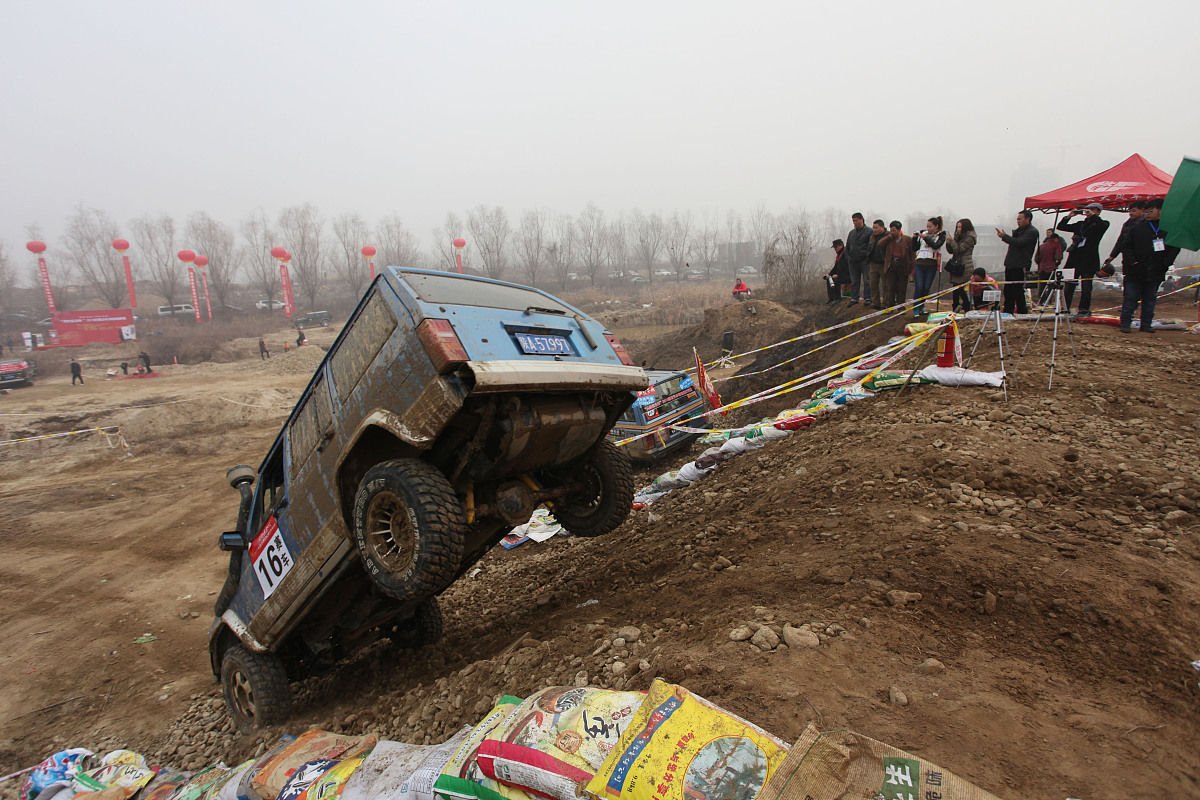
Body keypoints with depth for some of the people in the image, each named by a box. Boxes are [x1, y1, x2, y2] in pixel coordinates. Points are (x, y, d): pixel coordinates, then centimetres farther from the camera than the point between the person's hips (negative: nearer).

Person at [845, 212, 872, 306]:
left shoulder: (869, 231, -1)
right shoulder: (851, 233, 18)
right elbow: (847, 246, 23)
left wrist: (868, 256, -13)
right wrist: (847, 257, 11)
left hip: (864, 260, -6)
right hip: (853, 261, 6)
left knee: (866, 280, -2)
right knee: (854, 281, 8)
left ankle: (867, 298, 2)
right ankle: (854, 298, 14)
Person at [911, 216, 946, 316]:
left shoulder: (941, 235, 6)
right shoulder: (923, 234, 13)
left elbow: (936, 246, -13)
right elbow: (915, 248, 11)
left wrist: (925, 238, -19)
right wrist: (914, 238, -3)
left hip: (931, 264, -1)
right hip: (919, 263, 1)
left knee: (926, 288, 0)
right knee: (918, 287, -8)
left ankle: (921, 307, 13)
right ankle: (915, 309, -4)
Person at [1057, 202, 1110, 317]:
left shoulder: (1099, 224, 4)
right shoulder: (1079, 224, 18)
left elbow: (1104, 225, -19)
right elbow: (1061, 227, 20)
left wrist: (1093, 216, -13)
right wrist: (1068, 216, 6)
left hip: (1089, 261, -4)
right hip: (1074, 259, 4)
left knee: (1086, 288, -2)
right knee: (1069, 285, 2)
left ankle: (1084, 310, 6)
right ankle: (1065, 309, 7)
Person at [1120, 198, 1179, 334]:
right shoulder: (1138, 227, 1)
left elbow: (1175, 248, 8)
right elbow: (1128, 246, 6)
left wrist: (1166, 263, -4)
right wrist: (1131, 260, -7)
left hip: (1156, 272, 2)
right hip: (1136, 271, -1)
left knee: (1150, 299, 9)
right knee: (1131, 298, -1)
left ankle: (1146, 324, 16)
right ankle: (1125, 323, 4)